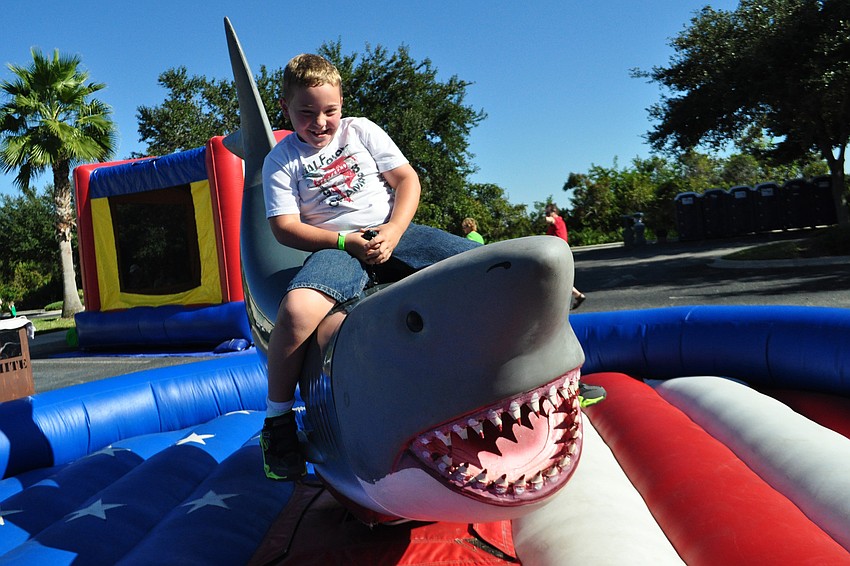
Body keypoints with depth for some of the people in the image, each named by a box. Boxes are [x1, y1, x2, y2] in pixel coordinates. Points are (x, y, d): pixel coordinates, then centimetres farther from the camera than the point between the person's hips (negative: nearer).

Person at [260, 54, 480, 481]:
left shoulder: (362, 131, 11)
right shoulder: (281, 161, 5)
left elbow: (407, 180, 6)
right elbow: (285, 227, -3)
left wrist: (392, 231, -11)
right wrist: (347, 242, -16)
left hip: (393, 231, 3)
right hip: (337, 246, -2)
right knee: (297, 309, -36)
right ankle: (277, 421, -15)